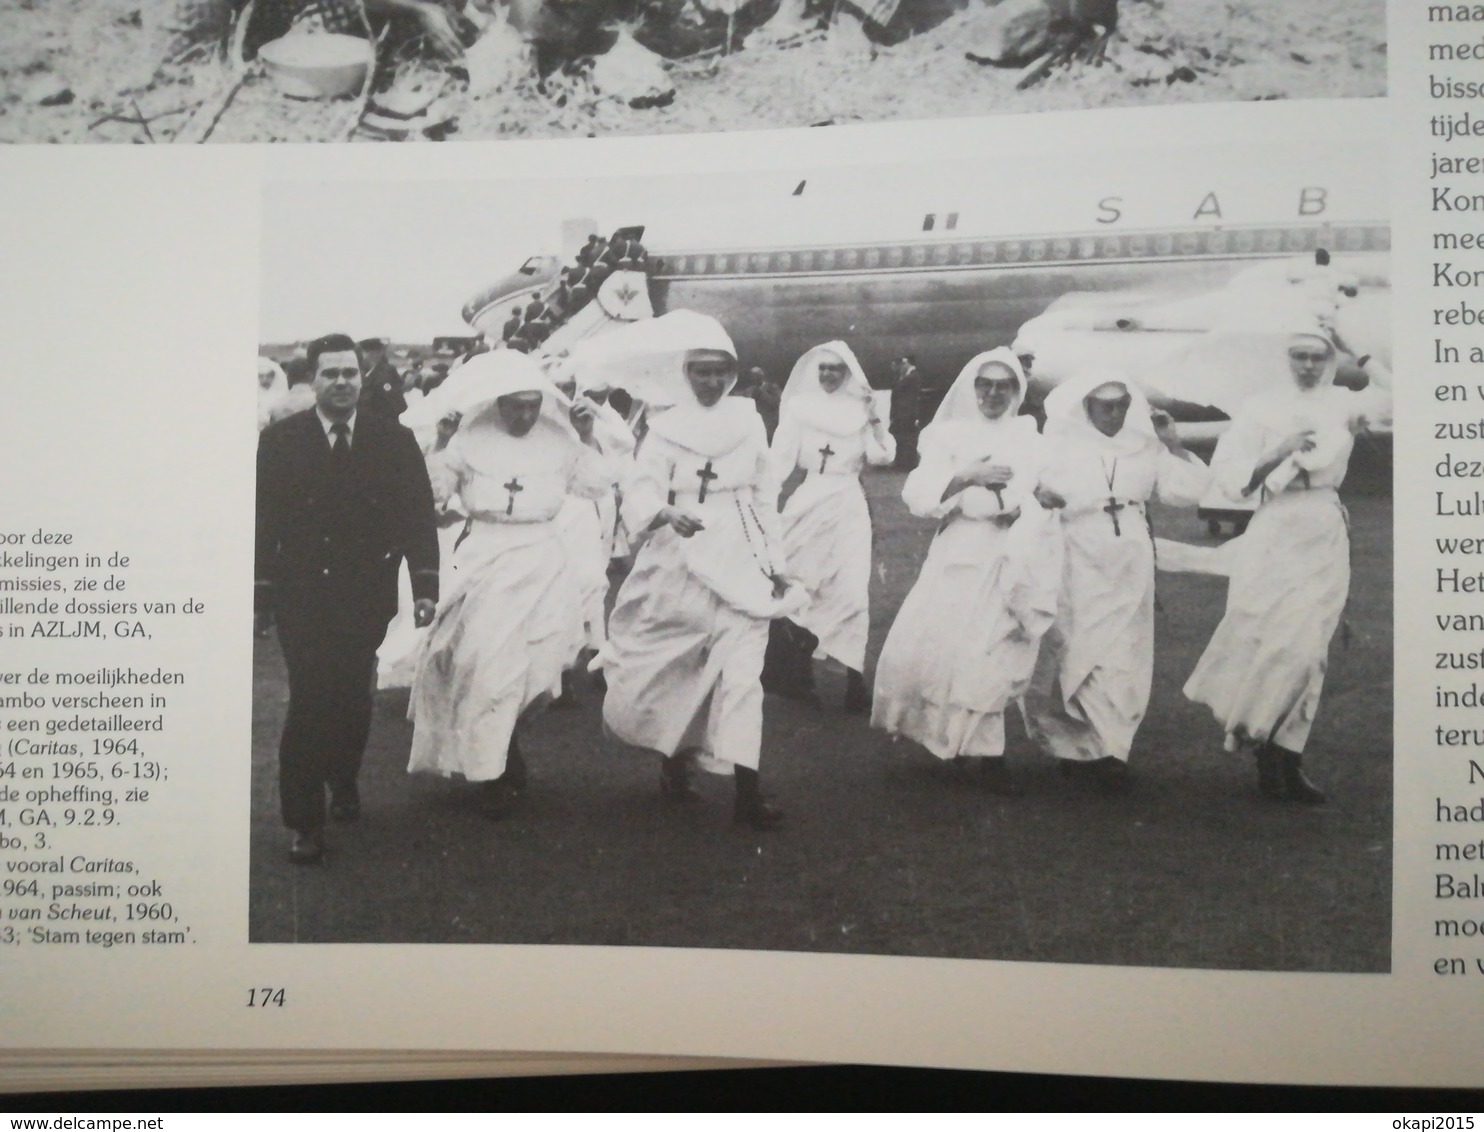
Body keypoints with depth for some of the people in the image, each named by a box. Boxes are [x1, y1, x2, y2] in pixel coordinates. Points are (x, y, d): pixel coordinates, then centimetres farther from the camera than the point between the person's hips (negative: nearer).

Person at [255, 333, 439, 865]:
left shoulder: (395, 440, 2)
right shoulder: (279, 440, 0)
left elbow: (418, 515, 1)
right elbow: (263, 519, -1)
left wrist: (426, 585, -5)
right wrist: (261, 591, -4)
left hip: (366, 595, 1)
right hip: (302, 595, -1)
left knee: (353, 698, 9)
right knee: (308, 703, -5)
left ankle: (343, 782, 37)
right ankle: (305, 821, 6)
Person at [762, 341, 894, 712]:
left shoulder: (859, 410, 5)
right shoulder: (799, 407, 1)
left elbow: (882, 456, -2)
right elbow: (781, 458, -1)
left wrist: (874, 418, -11)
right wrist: (766, 501, -6)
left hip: (848, 507, 0)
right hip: (808, 503, 0)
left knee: (850, 591, -6)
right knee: (799, 587, 7)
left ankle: (854, 679, -2)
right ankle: (797, 672, 20)